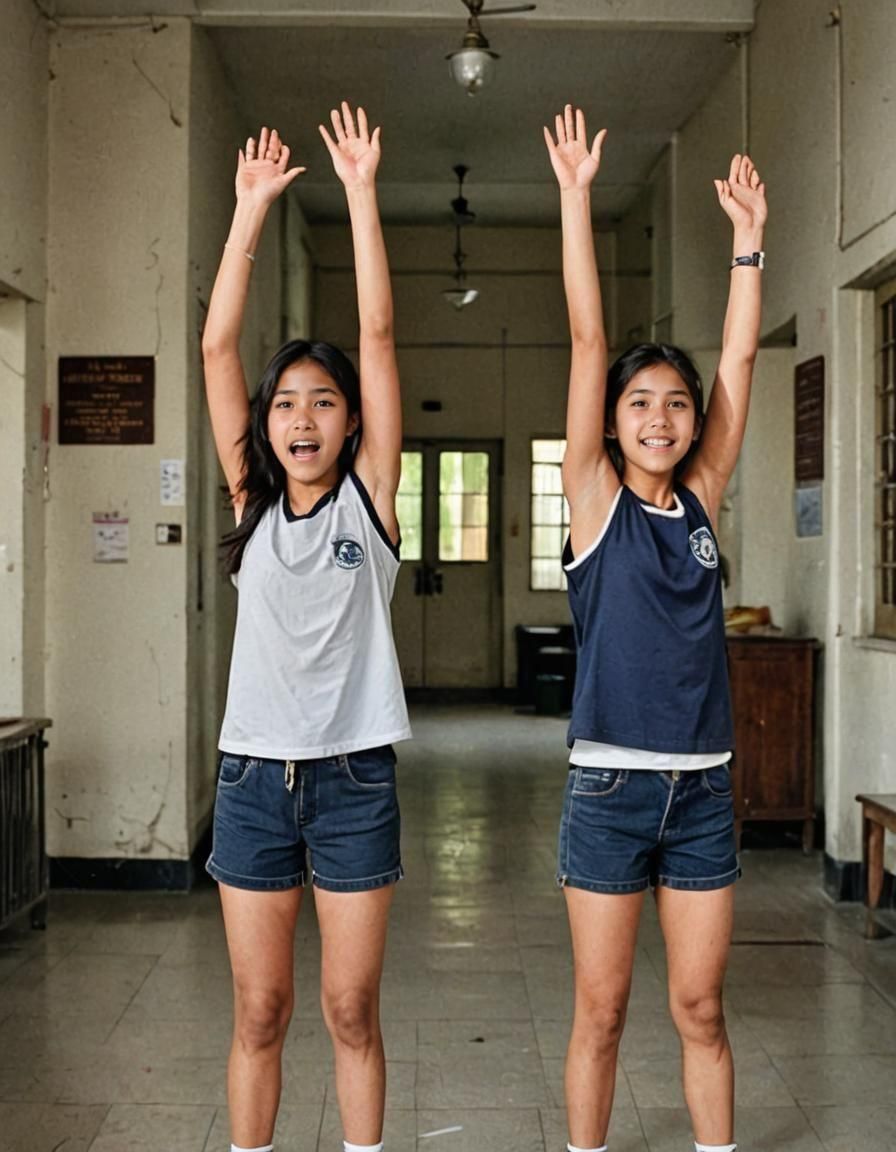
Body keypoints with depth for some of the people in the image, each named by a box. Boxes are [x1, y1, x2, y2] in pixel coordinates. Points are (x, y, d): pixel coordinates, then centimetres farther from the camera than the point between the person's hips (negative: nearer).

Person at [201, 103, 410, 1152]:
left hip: (352, 775, -2)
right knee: (259, 1013, 10)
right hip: (255, 773, 2)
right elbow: (217, 345, -2)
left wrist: (361, 196, -9)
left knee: (351, 1013, 8)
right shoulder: (252, 501, 4)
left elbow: (379, 334, -7)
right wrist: (251, 208, -5)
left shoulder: (368, 496, -1)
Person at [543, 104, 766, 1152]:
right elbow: (586, 340, -8)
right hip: (609, 784, -3)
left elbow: (738, 360, 5)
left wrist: (748, 238, 4)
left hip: (701, 786, 3)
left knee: (699, 1008, 12)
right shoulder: (597, 501, -3)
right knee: (600, 1008, 8)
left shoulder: (700, 500, 6)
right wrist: (575, 197, -10)